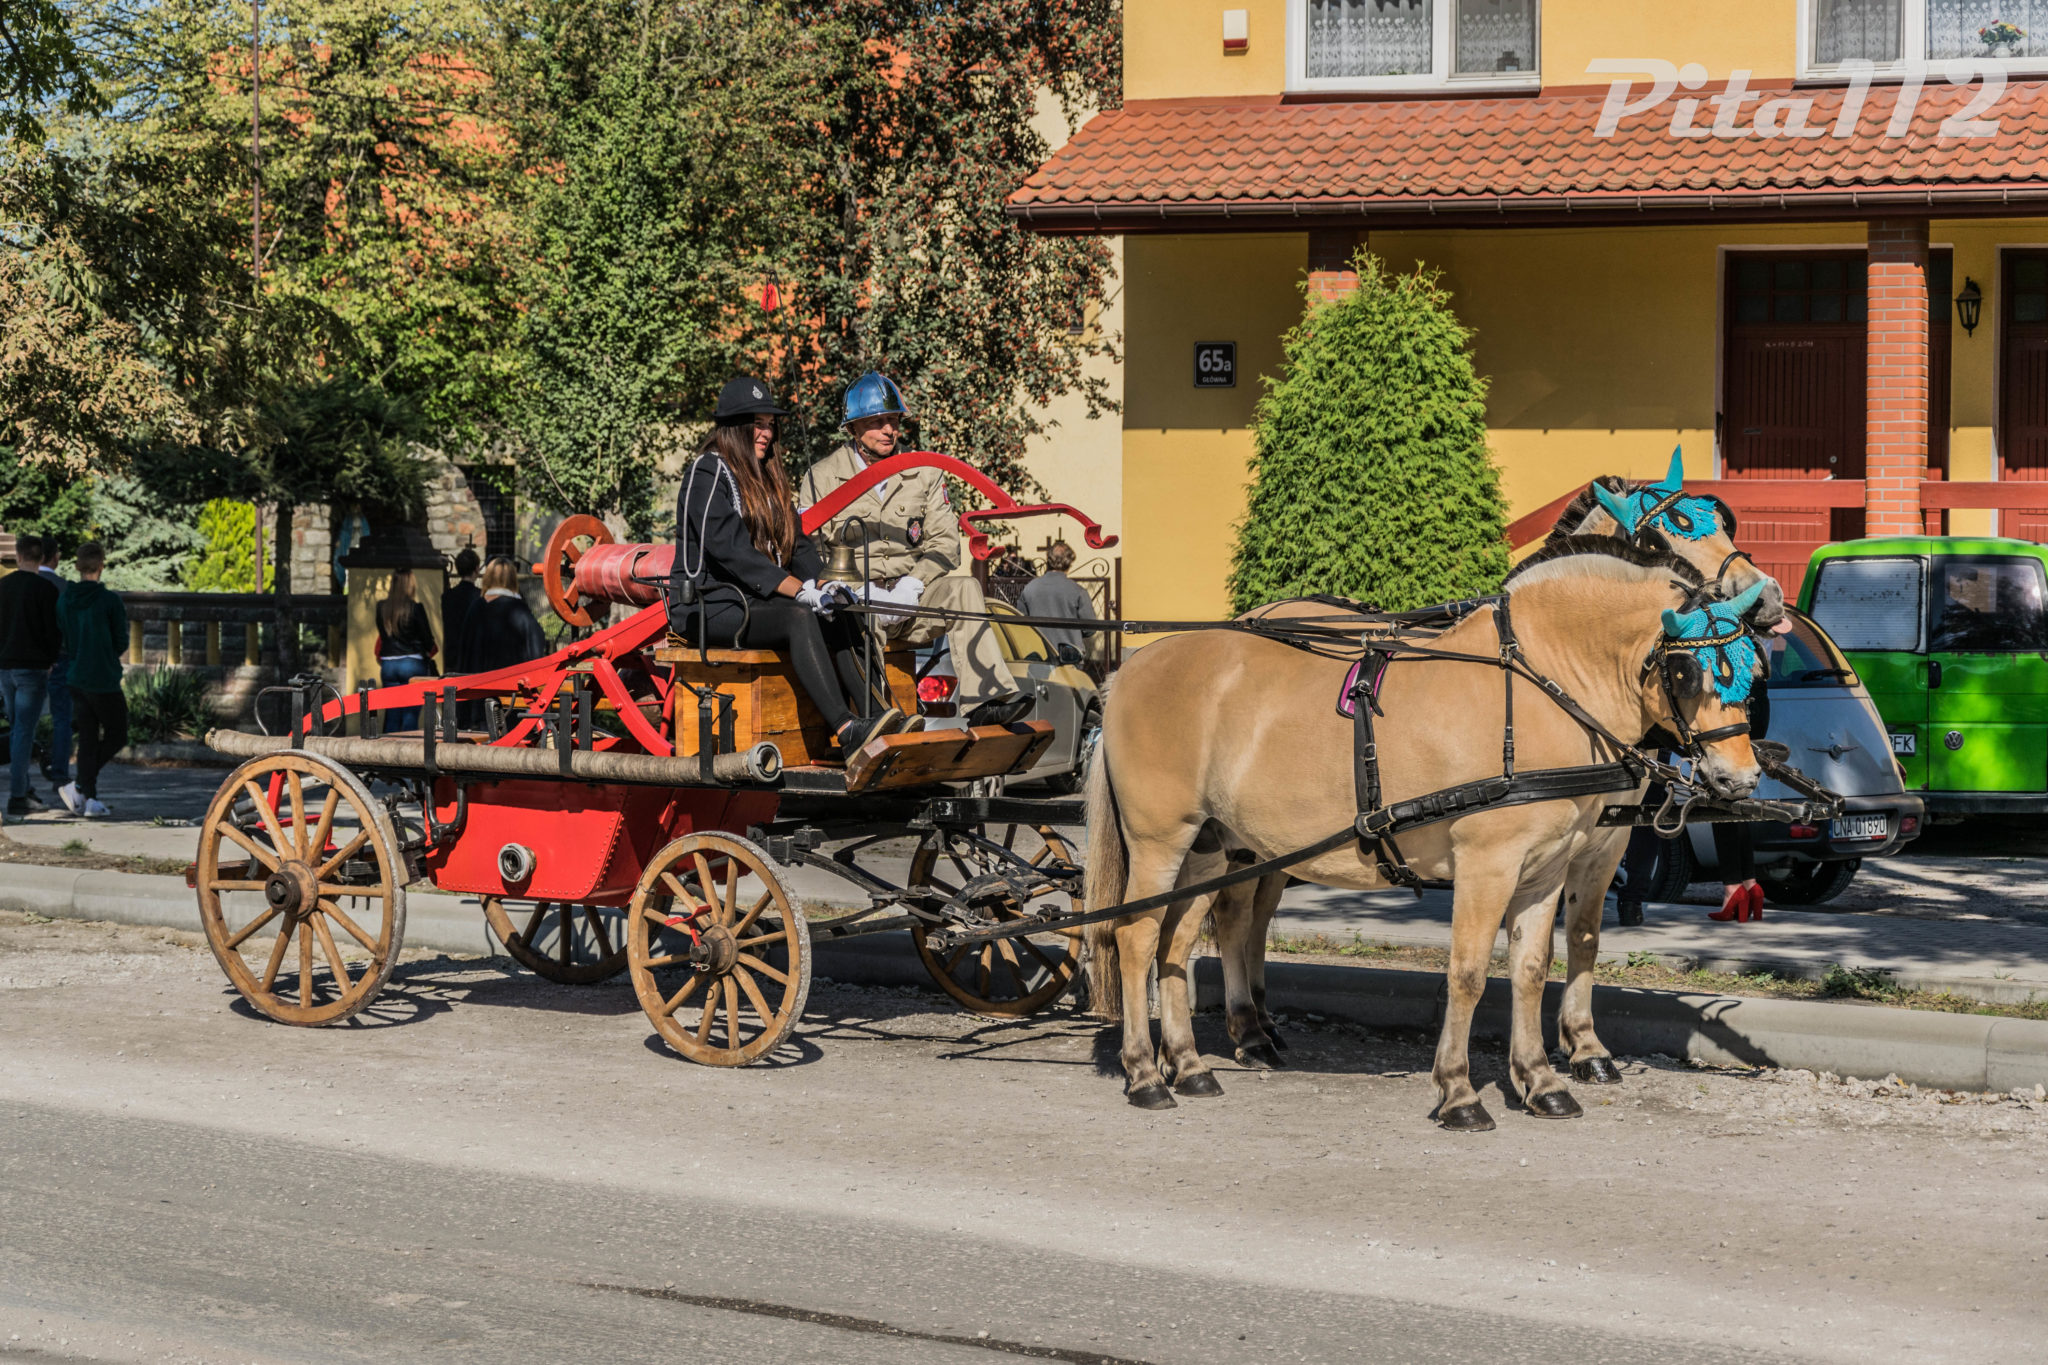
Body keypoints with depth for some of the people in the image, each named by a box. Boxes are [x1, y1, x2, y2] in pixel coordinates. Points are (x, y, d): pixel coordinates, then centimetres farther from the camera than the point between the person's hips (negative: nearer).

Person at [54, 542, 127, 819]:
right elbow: (122, 644, -6)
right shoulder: (110, 600, -14)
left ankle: (89, 799, 9)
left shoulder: (63, 599, 2)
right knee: (116, 736, 8)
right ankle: (80, 786, -6)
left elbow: (61, 641, 8)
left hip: (76, 679, 5)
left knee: (87, 738, 13)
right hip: (104, 680, -5)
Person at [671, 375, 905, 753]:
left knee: (838, 619, -18)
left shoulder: (768, 477, 19)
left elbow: (798, 544, 15)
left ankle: (882, 715, -32)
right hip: (709, 606, -8)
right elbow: (729, 548, -20)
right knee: (799, 618, -32)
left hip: (758, 603, 8)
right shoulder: (708, 473, -8)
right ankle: (846, 731, -44)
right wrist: (799, 590, -25)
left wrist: (824, 585, -7)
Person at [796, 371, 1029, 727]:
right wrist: (869, 594, -14)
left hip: (910, 599, 3)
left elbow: (944, 542, 7)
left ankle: (984, 701, -38)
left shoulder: (925, 474, 15)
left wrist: (910, 587, -13)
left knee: (963, 588, -27)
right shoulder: (821, 477, 6)